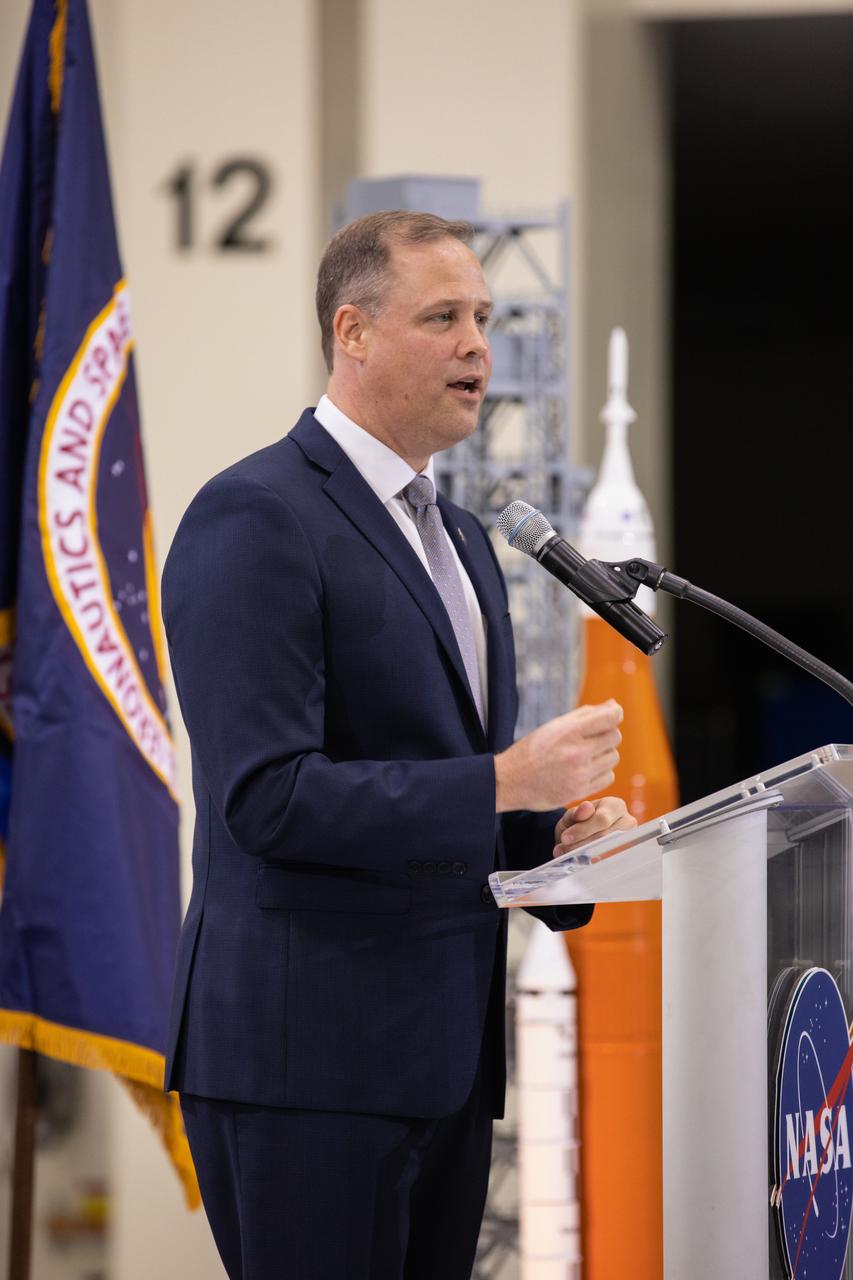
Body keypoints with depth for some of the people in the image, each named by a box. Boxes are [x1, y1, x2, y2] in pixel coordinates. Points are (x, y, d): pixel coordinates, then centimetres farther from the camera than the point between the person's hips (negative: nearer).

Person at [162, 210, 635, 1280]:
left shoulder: (461, 540, 20)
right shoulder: (254, 519, -10)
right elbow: (265, 796, -19)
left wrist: (557, 827, 4)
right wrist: (504, 781, -22)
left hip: (444, 1058, 9)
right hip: (305, 1056, -8)